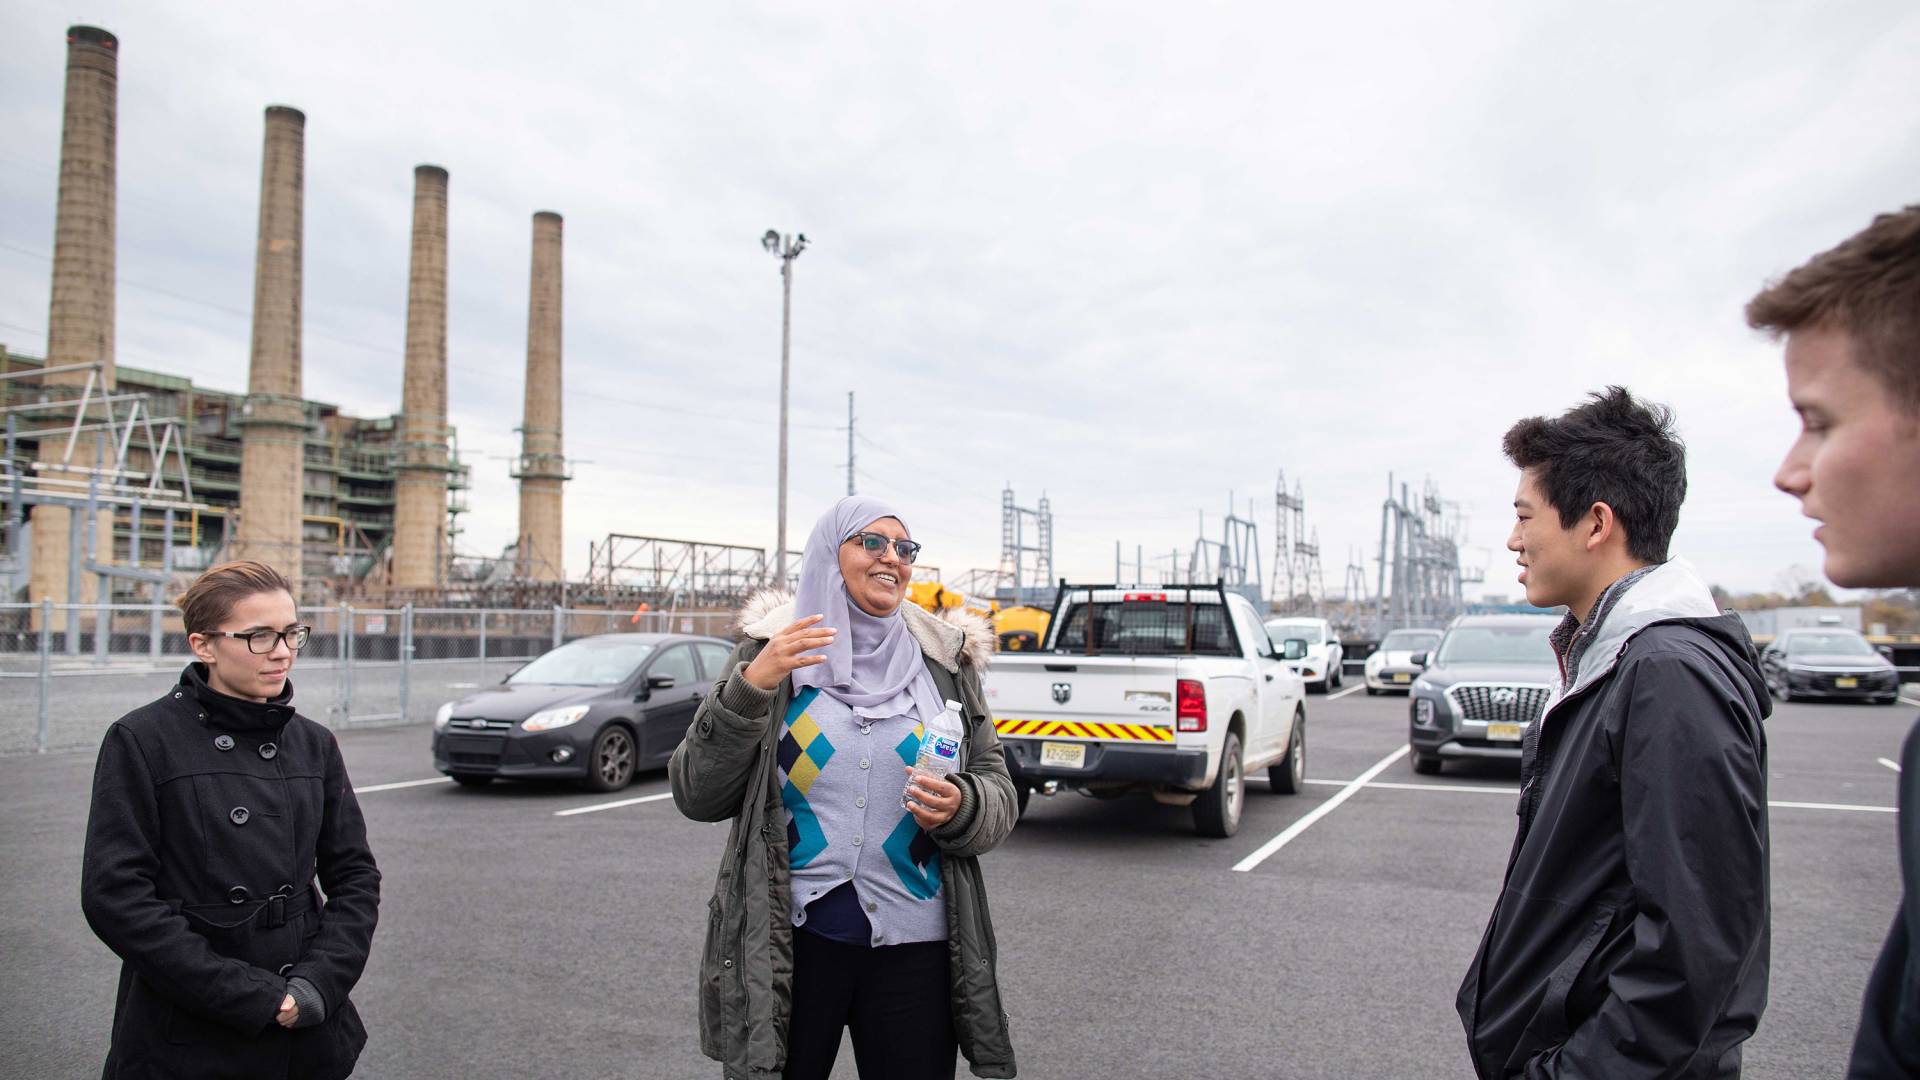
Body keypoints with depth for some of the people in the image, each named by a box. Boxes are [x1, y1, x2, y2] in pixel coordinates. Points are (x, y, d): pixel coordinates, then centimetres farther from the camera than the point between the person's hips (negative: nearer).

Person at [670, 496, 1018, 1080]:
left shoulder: (945, 660, 4)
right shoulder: (768, 651, -1)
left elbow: (997, 791, 8)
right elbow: (696, 795, -3)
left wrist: (958, 807, -14)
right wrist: (751, 689, -17)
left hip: (913, 944, 2)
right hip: (786, 942, -1)